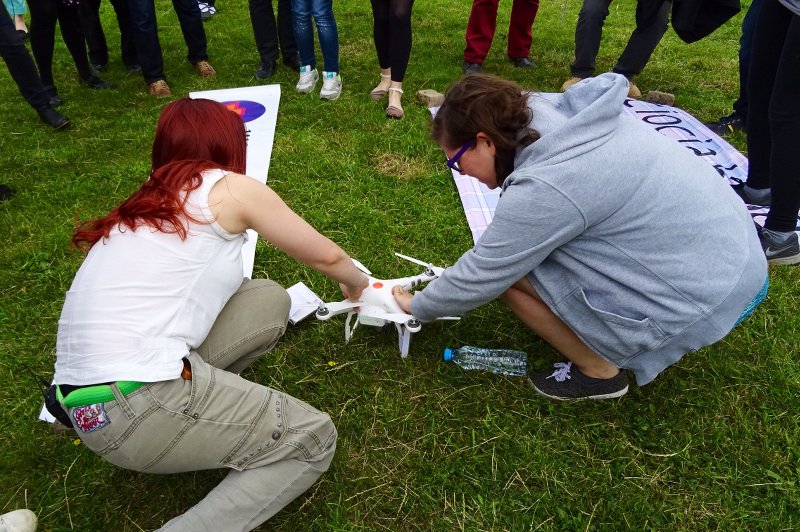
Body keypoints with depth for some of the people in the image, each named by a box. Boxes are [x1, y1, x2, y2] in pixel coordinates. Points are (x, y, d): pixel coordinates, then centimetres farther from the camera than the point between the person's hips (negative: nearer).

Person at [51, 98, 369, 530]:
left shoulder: (148, 204, 18)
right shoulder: (230, 188, 0)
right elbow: (326, 256, 9)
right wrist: (356, 283, 31)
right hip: (136, 403, -8)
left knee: (271, 299, 13)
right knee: (313, 438, 4)